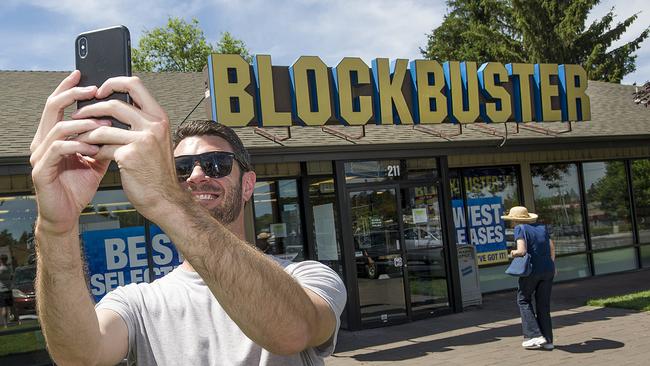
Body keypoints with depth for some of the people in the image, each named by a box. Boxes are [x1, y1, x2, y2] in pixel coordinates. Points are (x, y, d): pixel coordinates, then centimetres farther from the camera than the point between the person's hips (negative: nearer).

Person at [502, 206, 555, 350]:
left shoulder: (520, 229, -7)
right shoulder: (541, 227, 11)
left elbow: (522, 251, -18)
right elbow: (552, 247, 16)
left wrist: (513, 253, 2)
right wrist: (552, 265, 28)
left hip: (532, 269, -6)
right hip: (548, 269, 6)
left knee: (523, 299, 11)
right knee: (543, 303, 13)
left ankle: (535, 335, 3)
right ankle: (548, 340, 14)